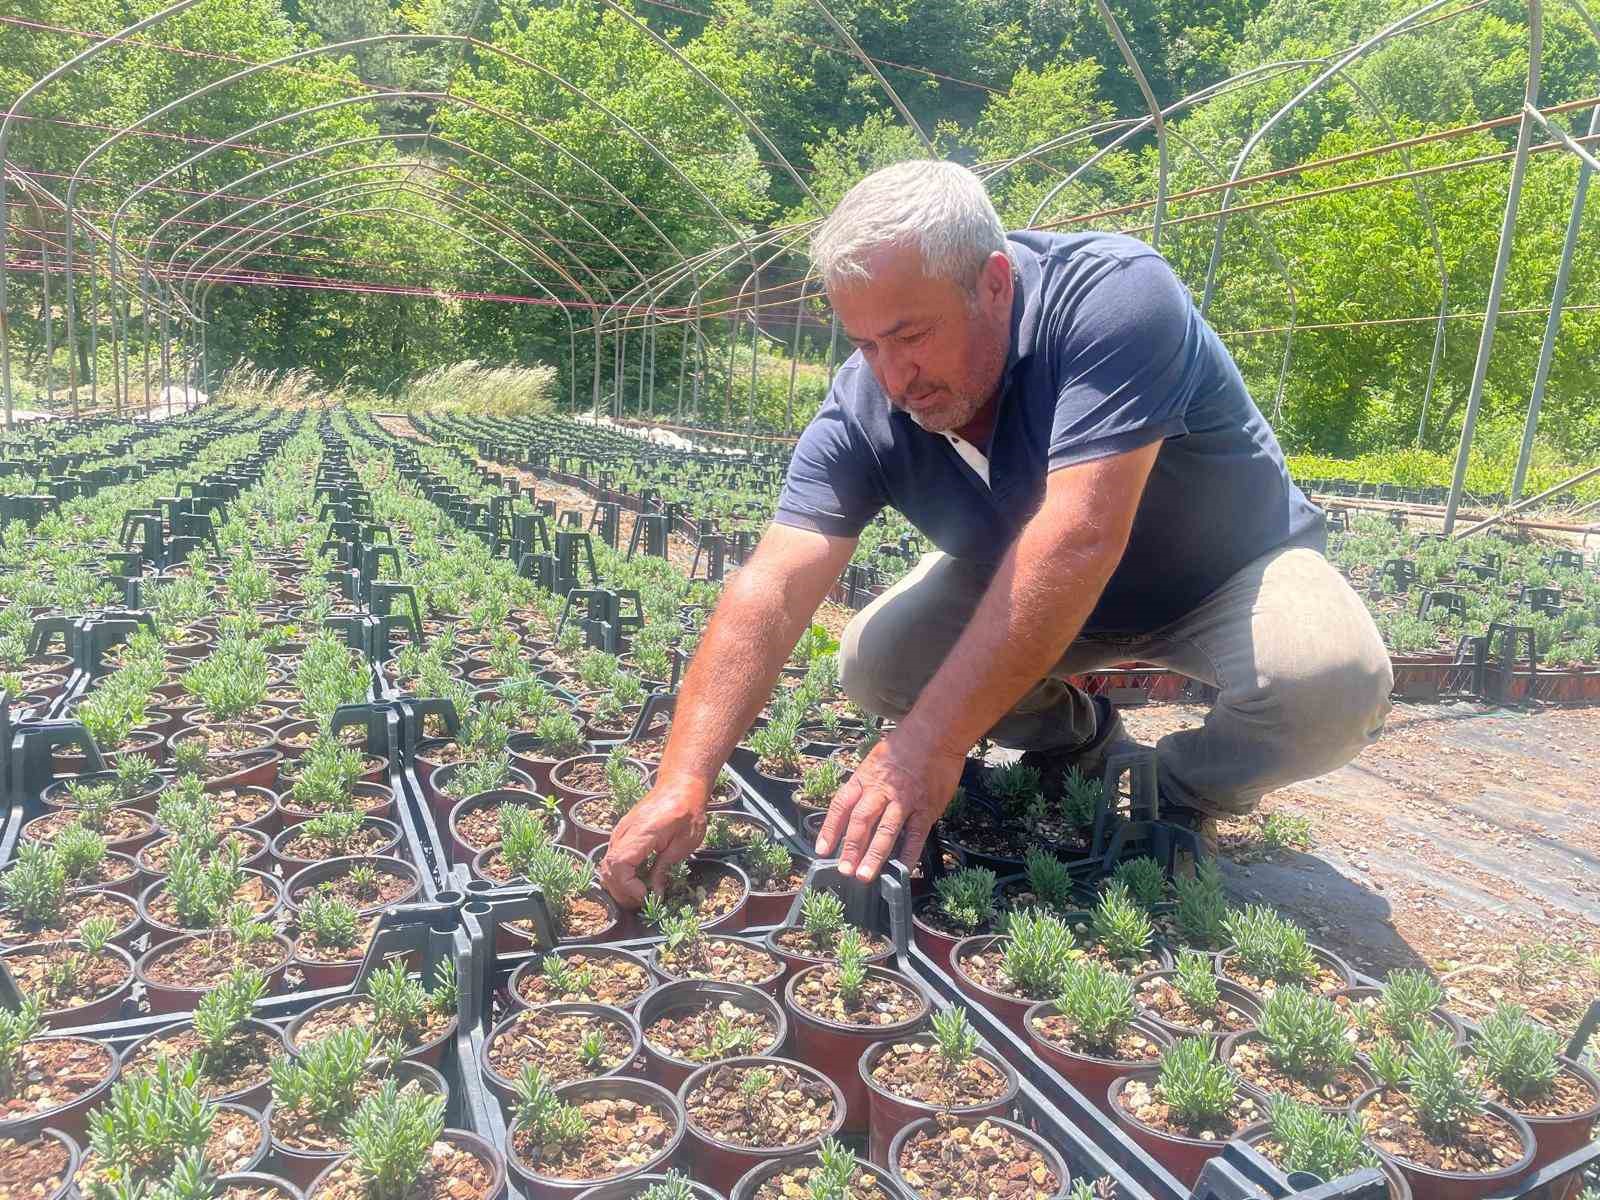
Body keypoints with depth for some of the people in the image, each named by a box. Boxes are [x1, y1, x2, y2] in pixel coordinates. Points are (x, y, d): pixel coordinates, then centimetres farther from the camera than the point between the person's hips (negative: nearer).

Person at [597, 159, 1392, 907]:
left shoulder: (1112, 294, -34)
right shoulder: (865, 408, -21)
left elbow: (1075, 542, -43)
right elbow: (769, 593, -28)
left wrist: (929, 745, -45)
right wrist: (683, 781, -40)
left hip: (1229, 574, -3)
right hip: (1021, 587, 4)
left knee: (1332, 680, -33)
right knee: (872, 662, -17)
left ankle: (1186, 792, 1)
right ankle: (1076, 739, 10)